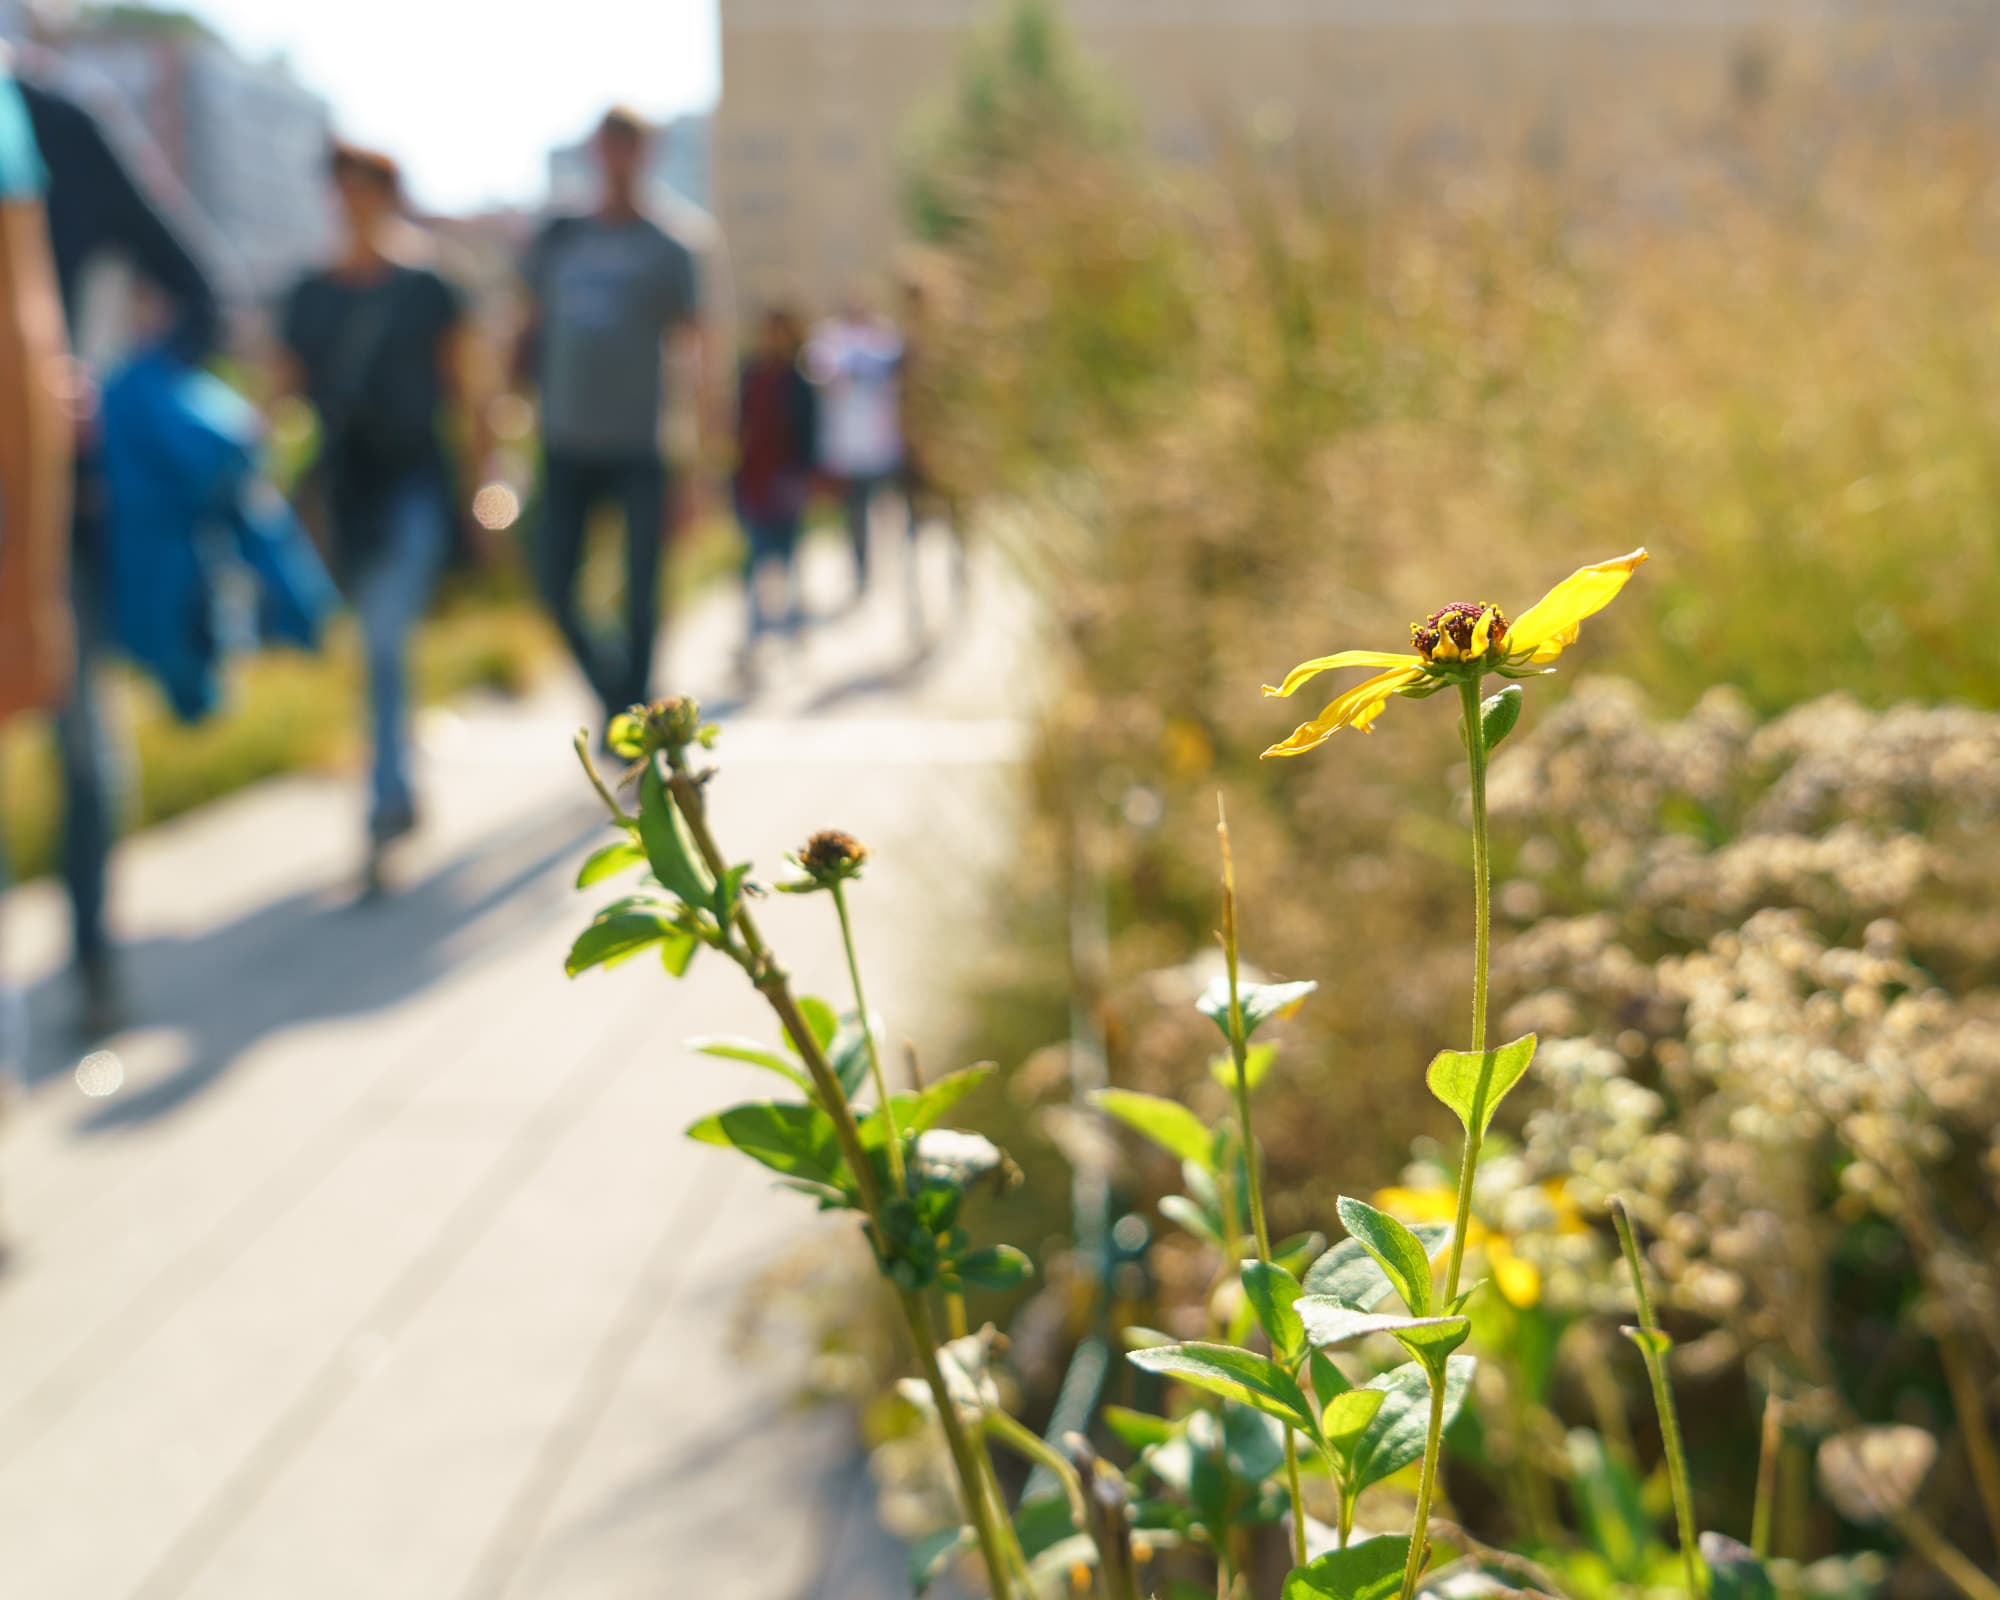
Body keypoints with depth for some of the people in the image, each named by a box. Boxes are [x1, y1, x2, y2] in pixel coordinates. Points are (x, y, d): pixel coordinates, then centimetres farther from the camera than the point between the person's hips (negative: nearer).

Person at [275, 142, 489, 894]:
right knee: (378, 646, 14)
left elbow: (463, 395, 3)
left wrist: (485, 491, 0)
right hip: (345, 486, 4)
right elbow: (286, 389, 12)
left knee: (386, 636, -19)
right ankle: (402, 795, 30)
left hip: (414, 483, -4)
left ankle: (385, 809, -20)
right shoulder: (308, 297, 9)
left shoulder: (428, 293, 1)